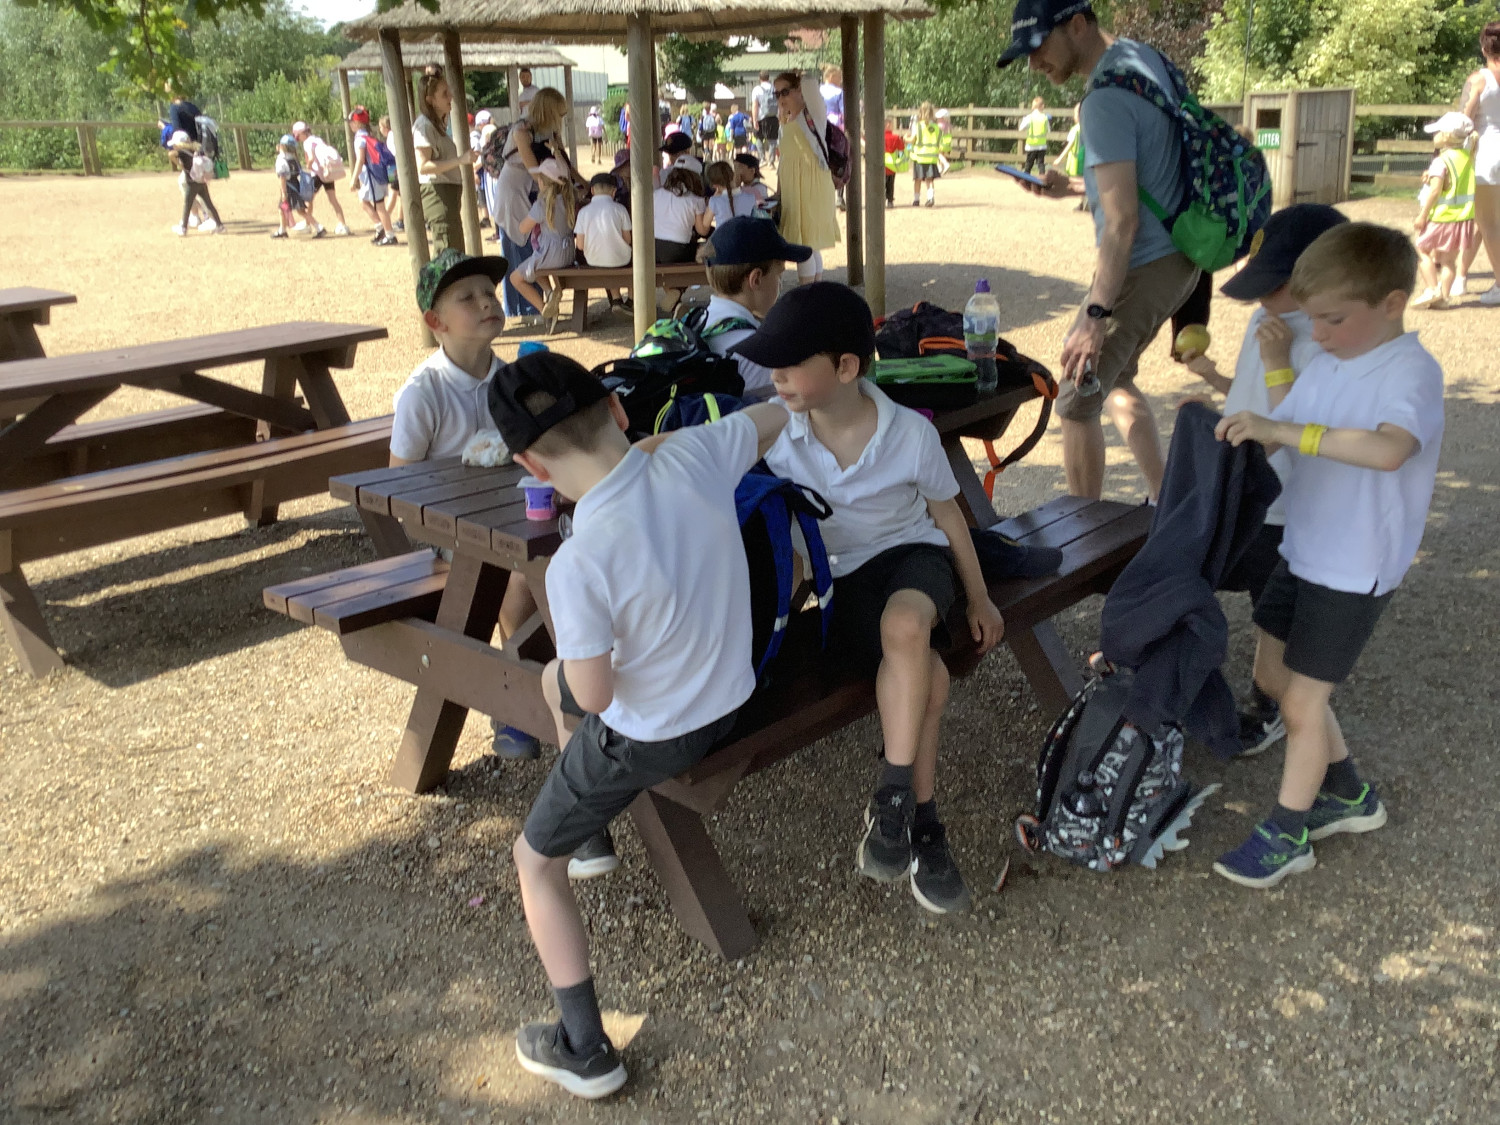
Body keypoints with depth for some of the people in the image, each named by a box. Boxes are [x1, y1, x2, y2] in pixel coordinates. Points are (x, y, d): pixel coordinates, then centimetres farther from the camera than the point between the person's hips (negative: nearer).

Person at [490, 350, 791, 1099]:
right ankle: (590, 822, 54)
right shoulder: (694, 455, -18)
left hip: (645, 738, -7)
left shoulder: (579, 563, -33)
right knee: (553, 680, 32)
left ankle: (586, 1053, 23)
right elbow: (783, 411, 2)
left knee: (534, 861, 17)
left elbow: (595, 696, -22)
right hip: (731, 695, 7)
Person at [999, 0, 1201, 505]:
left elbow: (1122, 221, -26)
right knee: (1113, 377, 24)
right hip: (1177, 258, 10)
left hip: (1143, 269, -10)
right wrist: (1073, 188, 12)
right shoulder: (1142, 55, 8)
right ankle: (1162, 502, 28)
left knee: (1077, 401, 0)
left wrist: (1096, 316, -26)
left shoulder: (1106, 101, -22)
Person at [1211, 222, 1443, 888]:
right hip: (1303, 551, 8)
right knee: (1273, 676, 17)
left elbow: (1388, 449, -40)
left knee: (1303, 698, 0)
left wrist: (1283, 429, -42)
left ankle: (1287, 835, 19)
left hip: (1356, 570, -8)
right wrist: (1244, 431, -11)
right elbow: (1277, 435, 8)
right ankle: (1348, 795, 37)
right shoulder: (1326, 366, 3)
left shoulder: (1411, 371, -20)